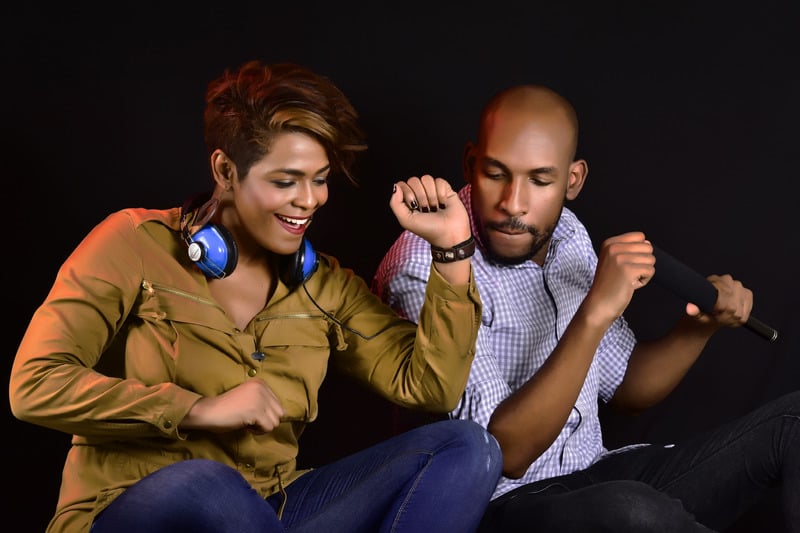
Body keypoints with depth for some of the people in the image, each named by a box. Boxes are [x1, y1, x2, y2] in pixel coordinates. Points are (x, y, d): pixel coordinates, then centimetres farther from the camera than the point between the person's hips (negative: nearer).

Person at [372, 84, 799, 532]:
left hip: (594, 478, 7)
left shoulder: (565, 234, 3)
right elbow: (507, 453, -26)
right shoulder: (423, 271, -20)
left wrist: (700, 325, -4)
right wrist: (596, 312, -32)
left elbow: (625, 387, 15)